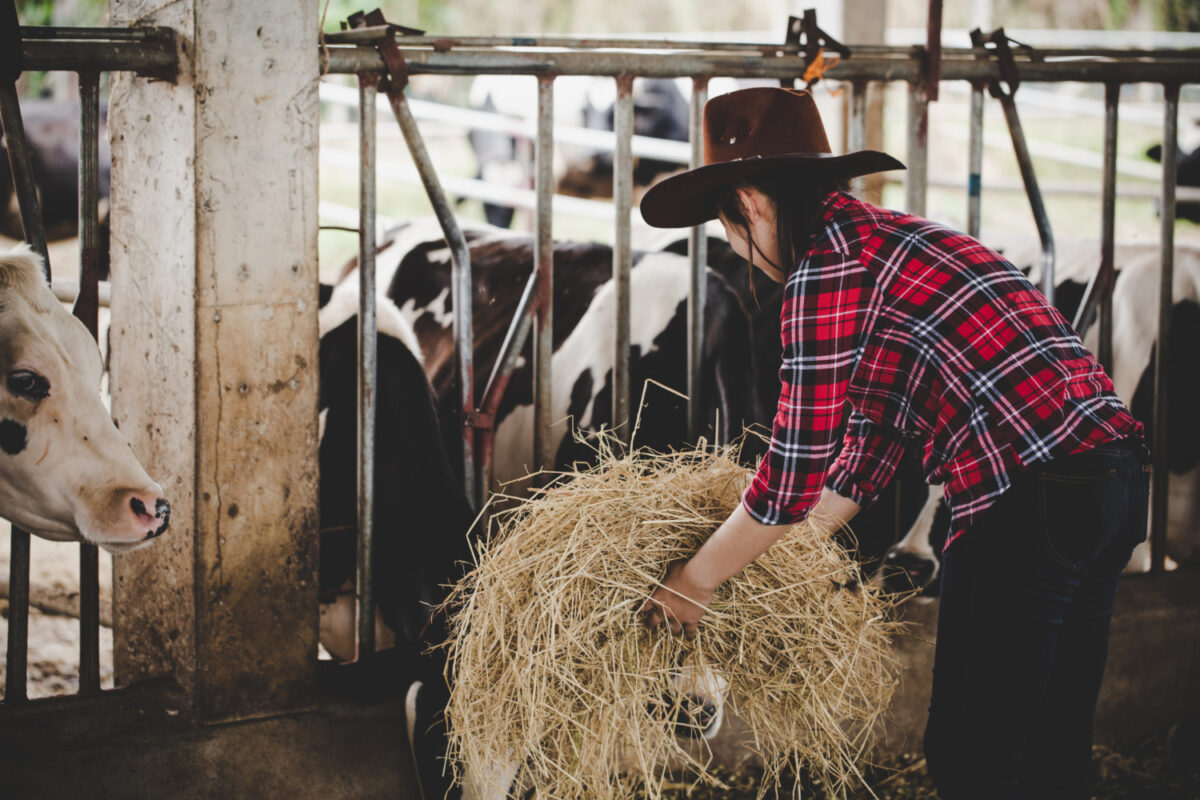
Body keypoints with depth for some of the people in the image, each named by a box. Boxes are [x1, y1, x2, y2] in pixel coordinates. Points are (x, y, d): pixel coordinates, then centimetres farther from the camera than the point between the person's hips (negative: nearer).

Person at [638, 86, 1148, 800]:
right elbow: (873, 445, 24)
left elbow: (796, 471, -10)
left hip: (1031, 500, -10)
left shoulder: (828, 265, -9)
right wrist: (776, 554, 27)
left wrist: (694, 582, 2)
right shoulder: (887, 235, 22)